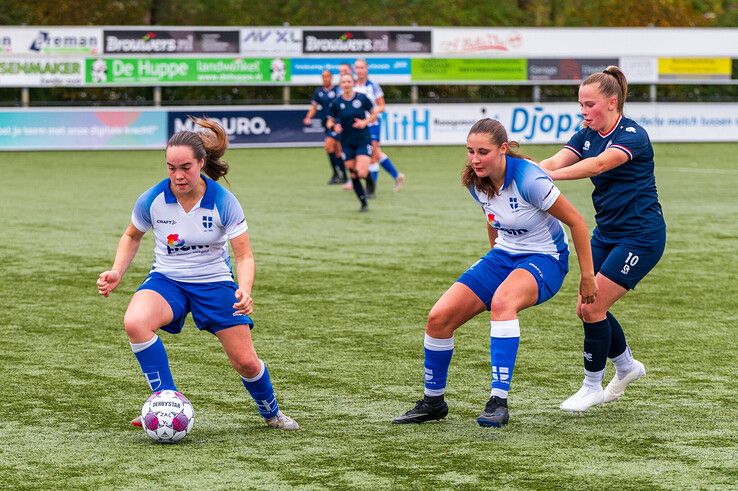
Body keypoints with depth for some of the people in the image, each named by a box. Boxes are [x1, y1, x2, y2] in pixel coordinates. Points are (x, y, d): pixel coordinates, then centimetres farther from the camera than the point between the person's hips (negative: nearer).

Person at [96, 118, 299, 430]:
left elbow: (244, 256, -14)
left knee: (246, 362, -3)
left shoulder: (223, 202, -17)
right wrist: (117, 272, -7)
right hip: (167, 279, 1)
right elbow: (132, 236, 9)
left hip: (214, 281, -1)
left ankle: (271, 413, 31)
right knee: (134, 323, -33)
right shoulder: (152, 200, -13)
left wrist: (245, 291, -33)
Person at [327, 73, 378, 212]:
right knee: (353, 176, 3)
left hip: (363, 141, -2)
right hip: (347, 142, 2)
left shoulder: (362, 98, -5)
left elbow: (374, 114, 6)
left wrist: (365, 122, -13)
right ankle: (364, 204, 19)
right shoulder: (336, 103, -2)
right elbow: (330, 122, 5)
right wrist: (334, 126, -18)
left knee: (362, 173, -18)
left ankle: (370, 182, 19)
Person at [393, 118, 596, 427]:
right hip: (503, 255, 7)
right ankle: (433, 402, 10)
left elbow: (576, 221, -17)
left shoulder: (528, 179, -26)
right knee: (439, 318, -9)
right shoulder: (476, 184, -5)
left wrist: (587, 276, -13)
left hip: (545, 259, -7)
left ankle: (498, 402, -39)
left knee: (502, 300, -40)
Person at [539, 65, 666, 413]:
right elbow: (556, 162, -12)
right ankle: (626, 367, 31)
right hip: (606, 233, 8)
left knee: (593, 307, -11)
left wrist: (548, 176, -51)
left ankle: (592, 387, 4)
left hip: (641, 236, -8)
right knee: (586, 308, 7)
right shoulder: (587, 136, 5)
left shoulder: (632, 135, -19)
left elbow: (598, 164, -37)